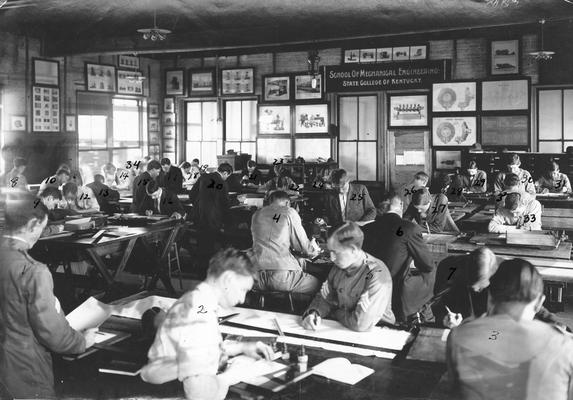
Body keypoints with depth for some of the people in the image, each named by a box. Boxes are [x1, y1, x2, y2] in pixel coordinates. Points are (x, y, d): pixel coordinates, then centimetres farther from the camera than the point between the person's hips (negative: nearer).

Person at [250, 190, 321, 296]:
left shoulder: (256, 215, 17)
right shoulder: (289, 212, 3)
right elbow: (301, 244, 5)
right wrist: (314, 250, 29)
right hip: (282, 273, -6)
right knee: (318, 285, 12)